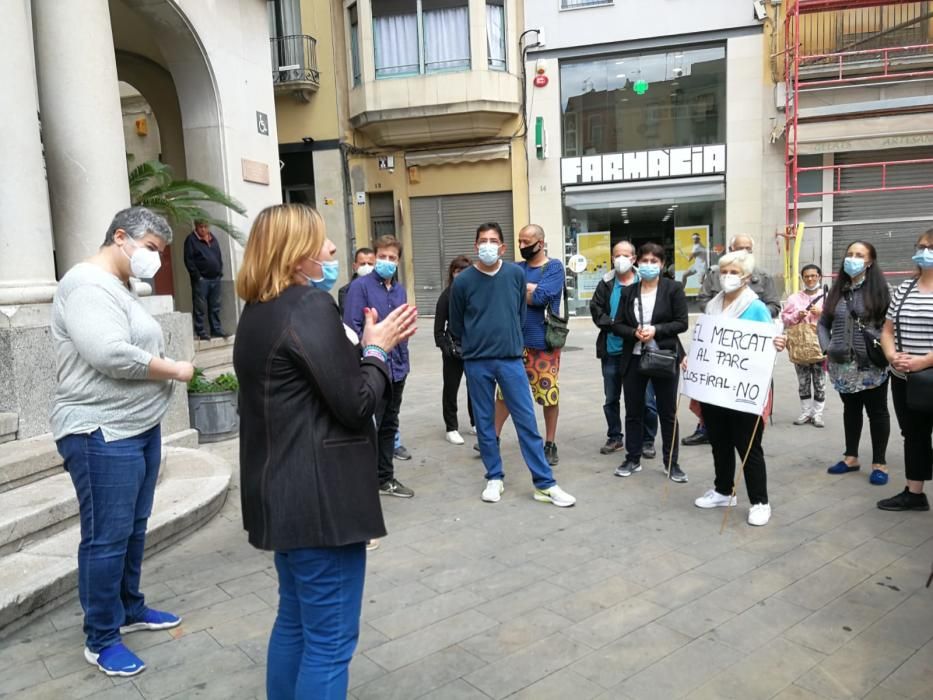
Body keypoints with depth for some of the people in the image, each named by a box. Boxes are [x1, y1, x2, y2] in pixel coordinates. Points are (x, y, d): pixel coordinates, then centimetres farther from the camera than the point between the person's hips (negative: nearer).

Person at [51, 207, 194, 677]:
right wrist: (175, 370, -15)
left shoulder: (119, 287, 17)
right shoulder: (87, 284, -14)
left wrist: (167, 367, 0)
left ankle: (130, 609, 34)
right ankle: (101, 640, 15)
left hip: (140, 427, 10)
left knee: (134, 527, 18)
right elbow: (111, 354, -26)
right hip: (102, 434, -10)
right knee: (107, 537, 0)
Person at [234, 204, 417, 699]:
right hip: (320, 495, -10)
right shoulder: (310, 305, -18)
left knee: (295, 620, 23)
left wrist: (366, 346, 8)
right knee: (329, 639, 4)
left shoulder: (258, 311, 12)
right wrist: (376, 350, -3)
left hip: (281, 492, 10)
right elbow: (355, 402, -18)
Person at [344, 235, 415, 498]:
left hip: (397, 371, 7)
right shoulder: (360, 286, -9)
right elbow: (353, 328, -15)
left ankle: (385, 478, 30)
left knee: (389, 427, 17)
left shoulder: (400, 290, 11)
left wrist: (404, 364, 13)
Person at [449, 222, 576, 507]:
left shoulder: (516, 274, -1)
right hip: (477, 363, 0)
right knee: (484, 422, 8)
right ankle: (494, 478, 23)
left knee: (527, 421, 0)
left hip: (511, 358, 1)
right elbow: (455, 326, 8)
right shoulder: (463, 281, -5)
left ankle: (545, 484, 6)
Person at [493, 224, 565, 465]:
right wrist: (531, 289, -13)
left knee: (550, 395, 5)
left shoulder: (554, 267, -4)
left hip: (544, 343, -4)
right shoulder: (516, 268, 11)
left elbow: (541, 297, -18)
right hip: (515, 341, 4)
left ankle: (550, 444, 19)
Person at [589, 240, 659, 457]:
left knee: (646, 399, -1)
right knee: (611, 398, 14)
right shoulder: (606, 284, 7)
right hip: (611, 350, 3)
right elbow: (596, 311, 1)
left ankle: (648, 441, 15)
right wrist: (614, 325, -12)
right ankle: (614, 437, 29)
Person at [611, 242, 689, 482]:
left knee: (667, 412, 6)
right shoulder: (629, 291, 7)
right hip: (633, 358, 3)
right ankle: (633, 459, 22)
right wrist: (634, 333, -13)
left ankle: (671, 462, 17)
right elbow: (617, 325, 6)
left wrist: (656, 330, -19)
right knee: (633, 412, 9)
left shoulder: (673, 288, -2)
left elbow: (682, 323, -6)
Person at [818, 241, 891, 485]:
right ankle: (851, 457, 27)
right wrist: (827, 347, 0)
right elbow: (823, 323, 13)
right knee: (851, 410, 15)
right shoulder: (838, 290, 9)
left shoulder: (878, 289, -4)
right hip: (843, 365, 4)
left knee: (877, 412, 6)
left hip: (872, 366, -4)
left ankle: (879, 463, 16)